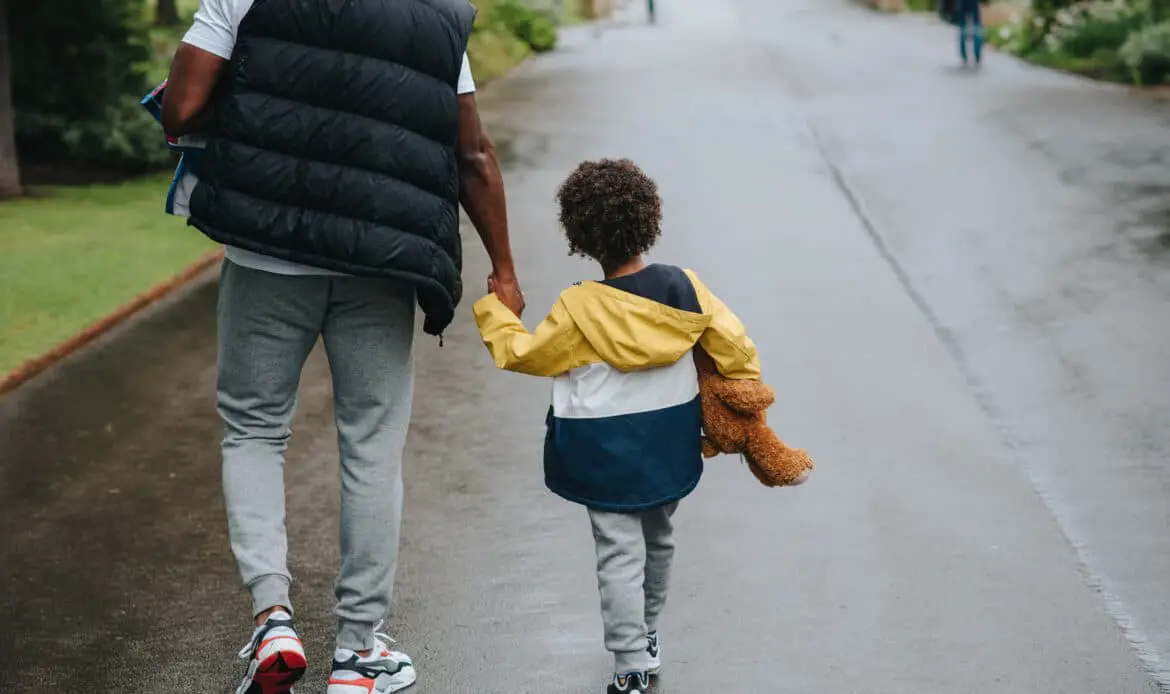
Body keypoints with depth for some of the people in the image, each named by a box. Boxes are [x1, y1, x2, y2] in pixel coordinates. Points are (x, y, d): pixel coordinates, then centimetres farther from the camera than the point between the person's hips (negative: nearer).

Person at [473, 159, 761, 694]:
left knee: (620, 554, 0)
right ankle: (647, 637, 40)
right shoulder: (684, 289, -8)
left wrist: (493, 309, 9)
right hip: (669, 448, 5)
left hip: (607, 457, -5)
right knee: (658, 540, 23)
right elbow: (735, 348, -4)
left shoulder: (580, 310, -17)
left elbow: (520, 353, -6)